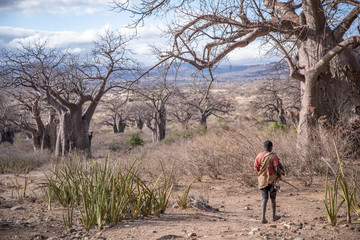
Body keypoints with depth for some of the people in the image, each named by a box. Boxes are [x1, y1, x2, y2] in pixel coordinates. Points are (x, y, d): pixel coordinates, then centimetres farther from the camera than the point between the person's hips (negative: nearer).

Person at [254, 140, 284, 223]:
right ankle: (274, 216, 30)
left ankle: (263, 217, -9)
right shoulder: (273, 156, -12)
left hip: (262, 180, 3)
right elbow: (277, 168, -17)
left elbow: (256, 168, 4)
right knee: (273, 199, 15)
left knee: (265, 199, 6)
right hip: (271, 180, -3)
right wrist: (280, 174, 3)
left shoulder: (259, 156, 0)